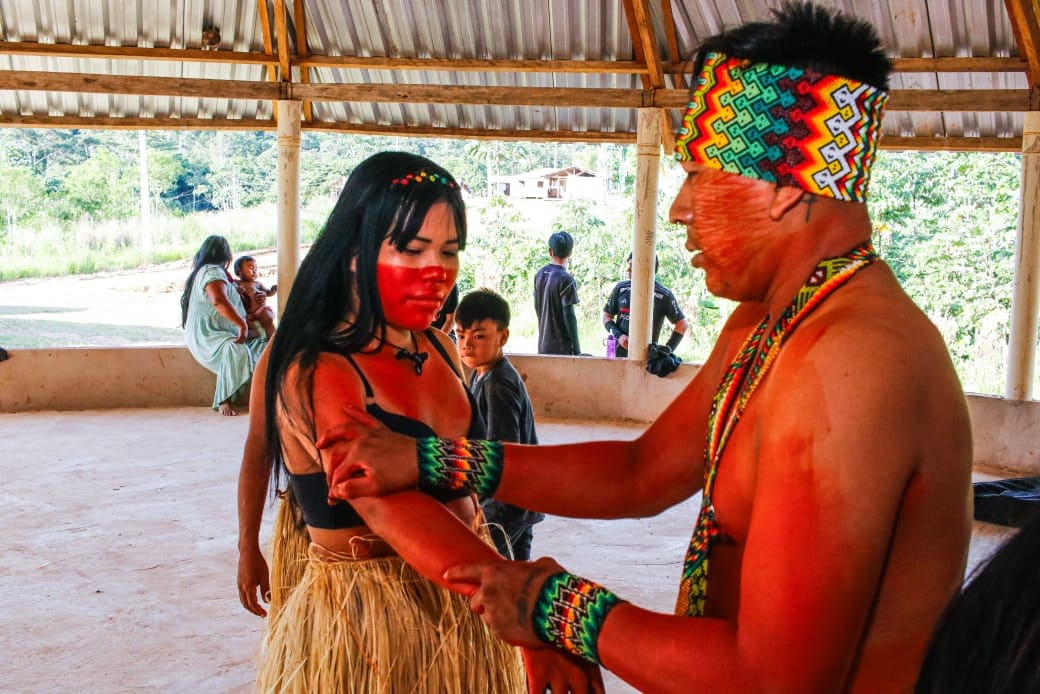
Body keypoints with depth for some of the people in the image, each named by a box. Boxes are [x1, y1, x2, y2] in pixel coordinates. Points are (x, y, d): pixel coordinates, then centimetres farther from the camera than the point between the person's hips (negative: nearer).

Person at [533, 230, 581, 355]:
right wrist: (577, 350, -10)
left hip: (543, 345, 7)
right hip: (561, 347, -7)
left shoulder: (539, 274, 6)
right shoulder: (566, 279, -15)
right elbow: (569, 316, -15)